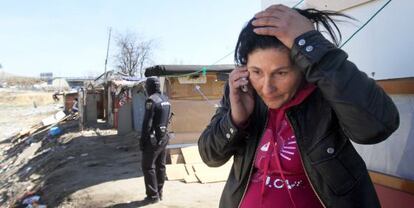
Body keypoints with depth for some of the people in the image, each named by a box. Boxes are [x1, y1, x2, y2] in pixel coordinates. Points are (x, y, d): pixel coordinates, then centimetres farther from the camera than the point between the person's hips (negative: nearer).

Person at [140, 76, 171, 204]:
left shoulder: (151, 100, -15)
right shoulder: (166, 99, 10)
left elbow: (147, 122, -18)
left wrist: (143, 140, -12)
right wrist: (164, 132, 17)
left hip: (153, 138, -8)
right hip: (164, 136, 8)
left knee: (148, 166, 0)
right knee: (160, 166, 13)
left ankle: (153, 195, 3)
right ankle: (159, 193, 21)